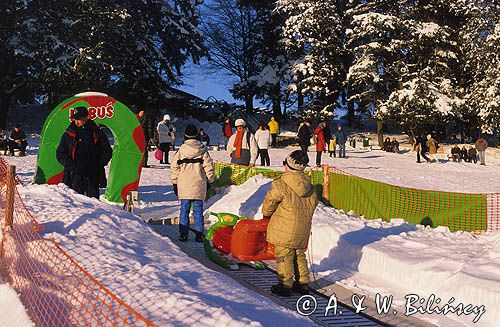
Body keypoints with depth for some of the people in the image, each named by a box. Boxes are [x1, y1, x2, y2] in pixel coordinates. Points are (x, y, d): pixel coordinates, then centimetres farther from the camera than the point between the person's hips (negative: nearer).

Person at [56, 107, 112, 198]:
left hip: (92, 174, 1)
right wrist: (70, 164, -5)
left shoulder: (96, 133, 6)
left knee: (93, 197, 3)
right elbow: (60, 153, 10)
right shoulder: (69, 134, 6)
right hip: (75, 174, -1)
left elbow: (107, 151, 13)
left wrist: (99, 164, 1)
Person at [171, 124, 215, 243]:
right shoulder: (203, 151, 0)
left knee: (184, 209, 8)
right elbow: (209, 168, 2)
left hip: (184, 185, 0)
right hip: (199, 186, 0)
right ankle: (199, 234, 7)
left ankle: (183, 233, 8)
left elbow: (174, 168, 2)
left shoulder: (180, 151, -1)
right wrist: (210, 181, 14)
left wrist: (175, 183, 12)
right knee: (198, 210, 6)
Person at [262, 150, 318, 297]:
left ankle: (285, 285, 11)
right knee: (299, 255, 19)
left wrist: (266, 214, 16)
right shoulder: (310, 188, 3)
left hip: (284, 229, -6)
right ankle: (303, 283, 26)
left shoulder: (280, 185, -16)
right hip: (303, 230, 6)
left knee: (284, 257, 5)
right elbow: (313, 203, 15)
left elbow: (269, 202, -6)